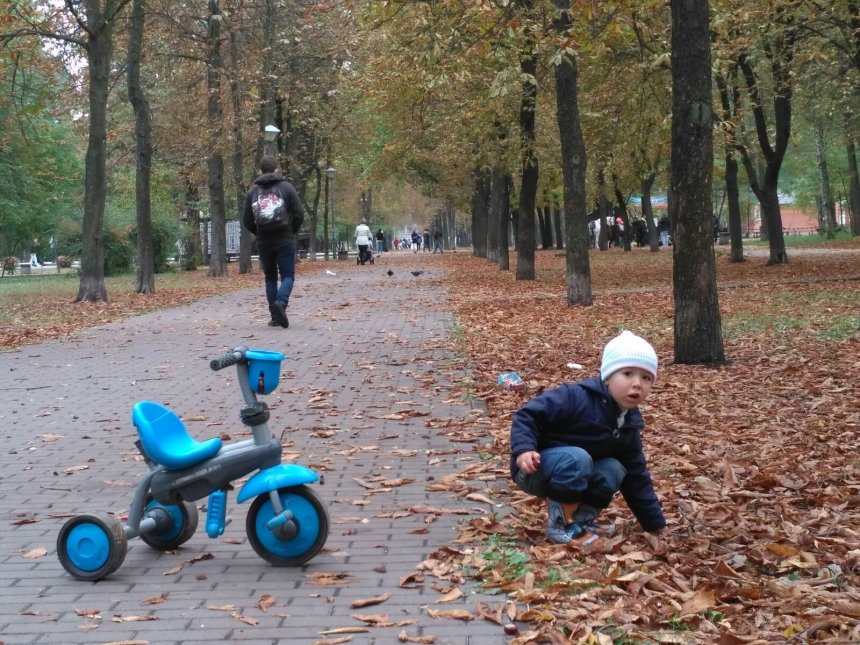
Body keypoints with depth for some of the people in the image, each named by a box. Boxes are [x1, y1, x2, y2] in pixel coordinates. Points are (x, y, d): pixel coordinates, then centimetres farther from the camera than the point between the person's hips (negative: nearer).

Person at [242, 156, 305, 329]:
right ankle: (281, 303, -25)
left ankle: (275, 317, 9)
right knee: (287, 275, 1)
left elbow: (247, 220, 3)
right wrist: (292, 231, 9)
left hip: (263, 242, 3)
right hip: (285, 240, -3)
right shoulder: (286, 187, 0)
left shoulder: (253, 191, 7)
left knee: (270, 278, 12)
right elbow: (299, 213, -6)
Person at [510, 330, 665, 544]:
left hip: (573, 471, 7)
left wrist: (656, 524, 8)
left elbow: (636, 476, 8)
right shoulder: (575, 397, -23)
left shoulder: (628, 424, 1)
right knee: (576, 459, -34)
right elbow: (527, 415, -22)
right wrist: (524, 449, -39)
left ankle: (583, 517, -3)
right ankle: (561, 522, -21)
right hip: (534, 469, -7)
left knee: (615, 469, -16)